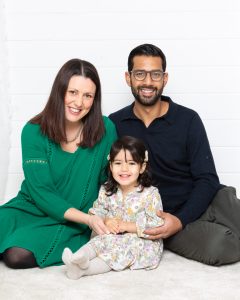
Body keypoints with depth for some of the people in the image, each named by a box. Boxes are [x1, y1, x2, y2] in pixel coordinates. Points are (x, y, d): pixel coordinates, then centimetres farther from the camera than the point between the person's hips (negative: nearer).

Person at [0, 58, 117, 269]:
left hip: (74, 223, -1)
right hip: (34, 208, 1)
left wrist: (100, 222, -13)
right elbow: (41, 191, -13)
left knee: (19, 255, -26)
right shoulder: (34, 132, -10)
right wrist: (87, 219, -24)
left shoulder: (105, 129, -7)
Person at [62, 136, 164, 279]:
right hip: (114, 237, 5)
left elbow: (156, 225, -16)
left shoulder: (150, 194, -12)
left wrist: (126, 225, -20)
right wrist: (106, 221, -15)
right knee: (102, 240, -24)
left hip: (142, 242, -4)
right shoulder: (107, 191, 2)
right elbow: (96, 212, 8)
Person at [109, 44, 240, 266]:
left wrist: (180, 220, -19)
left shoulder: (188, 120, -1)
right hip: (154, 219, -1)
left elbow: (207, 179, -4)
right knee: (219, 245, -30)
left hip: (198, 204, 1)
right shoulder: (114, 124, 3)